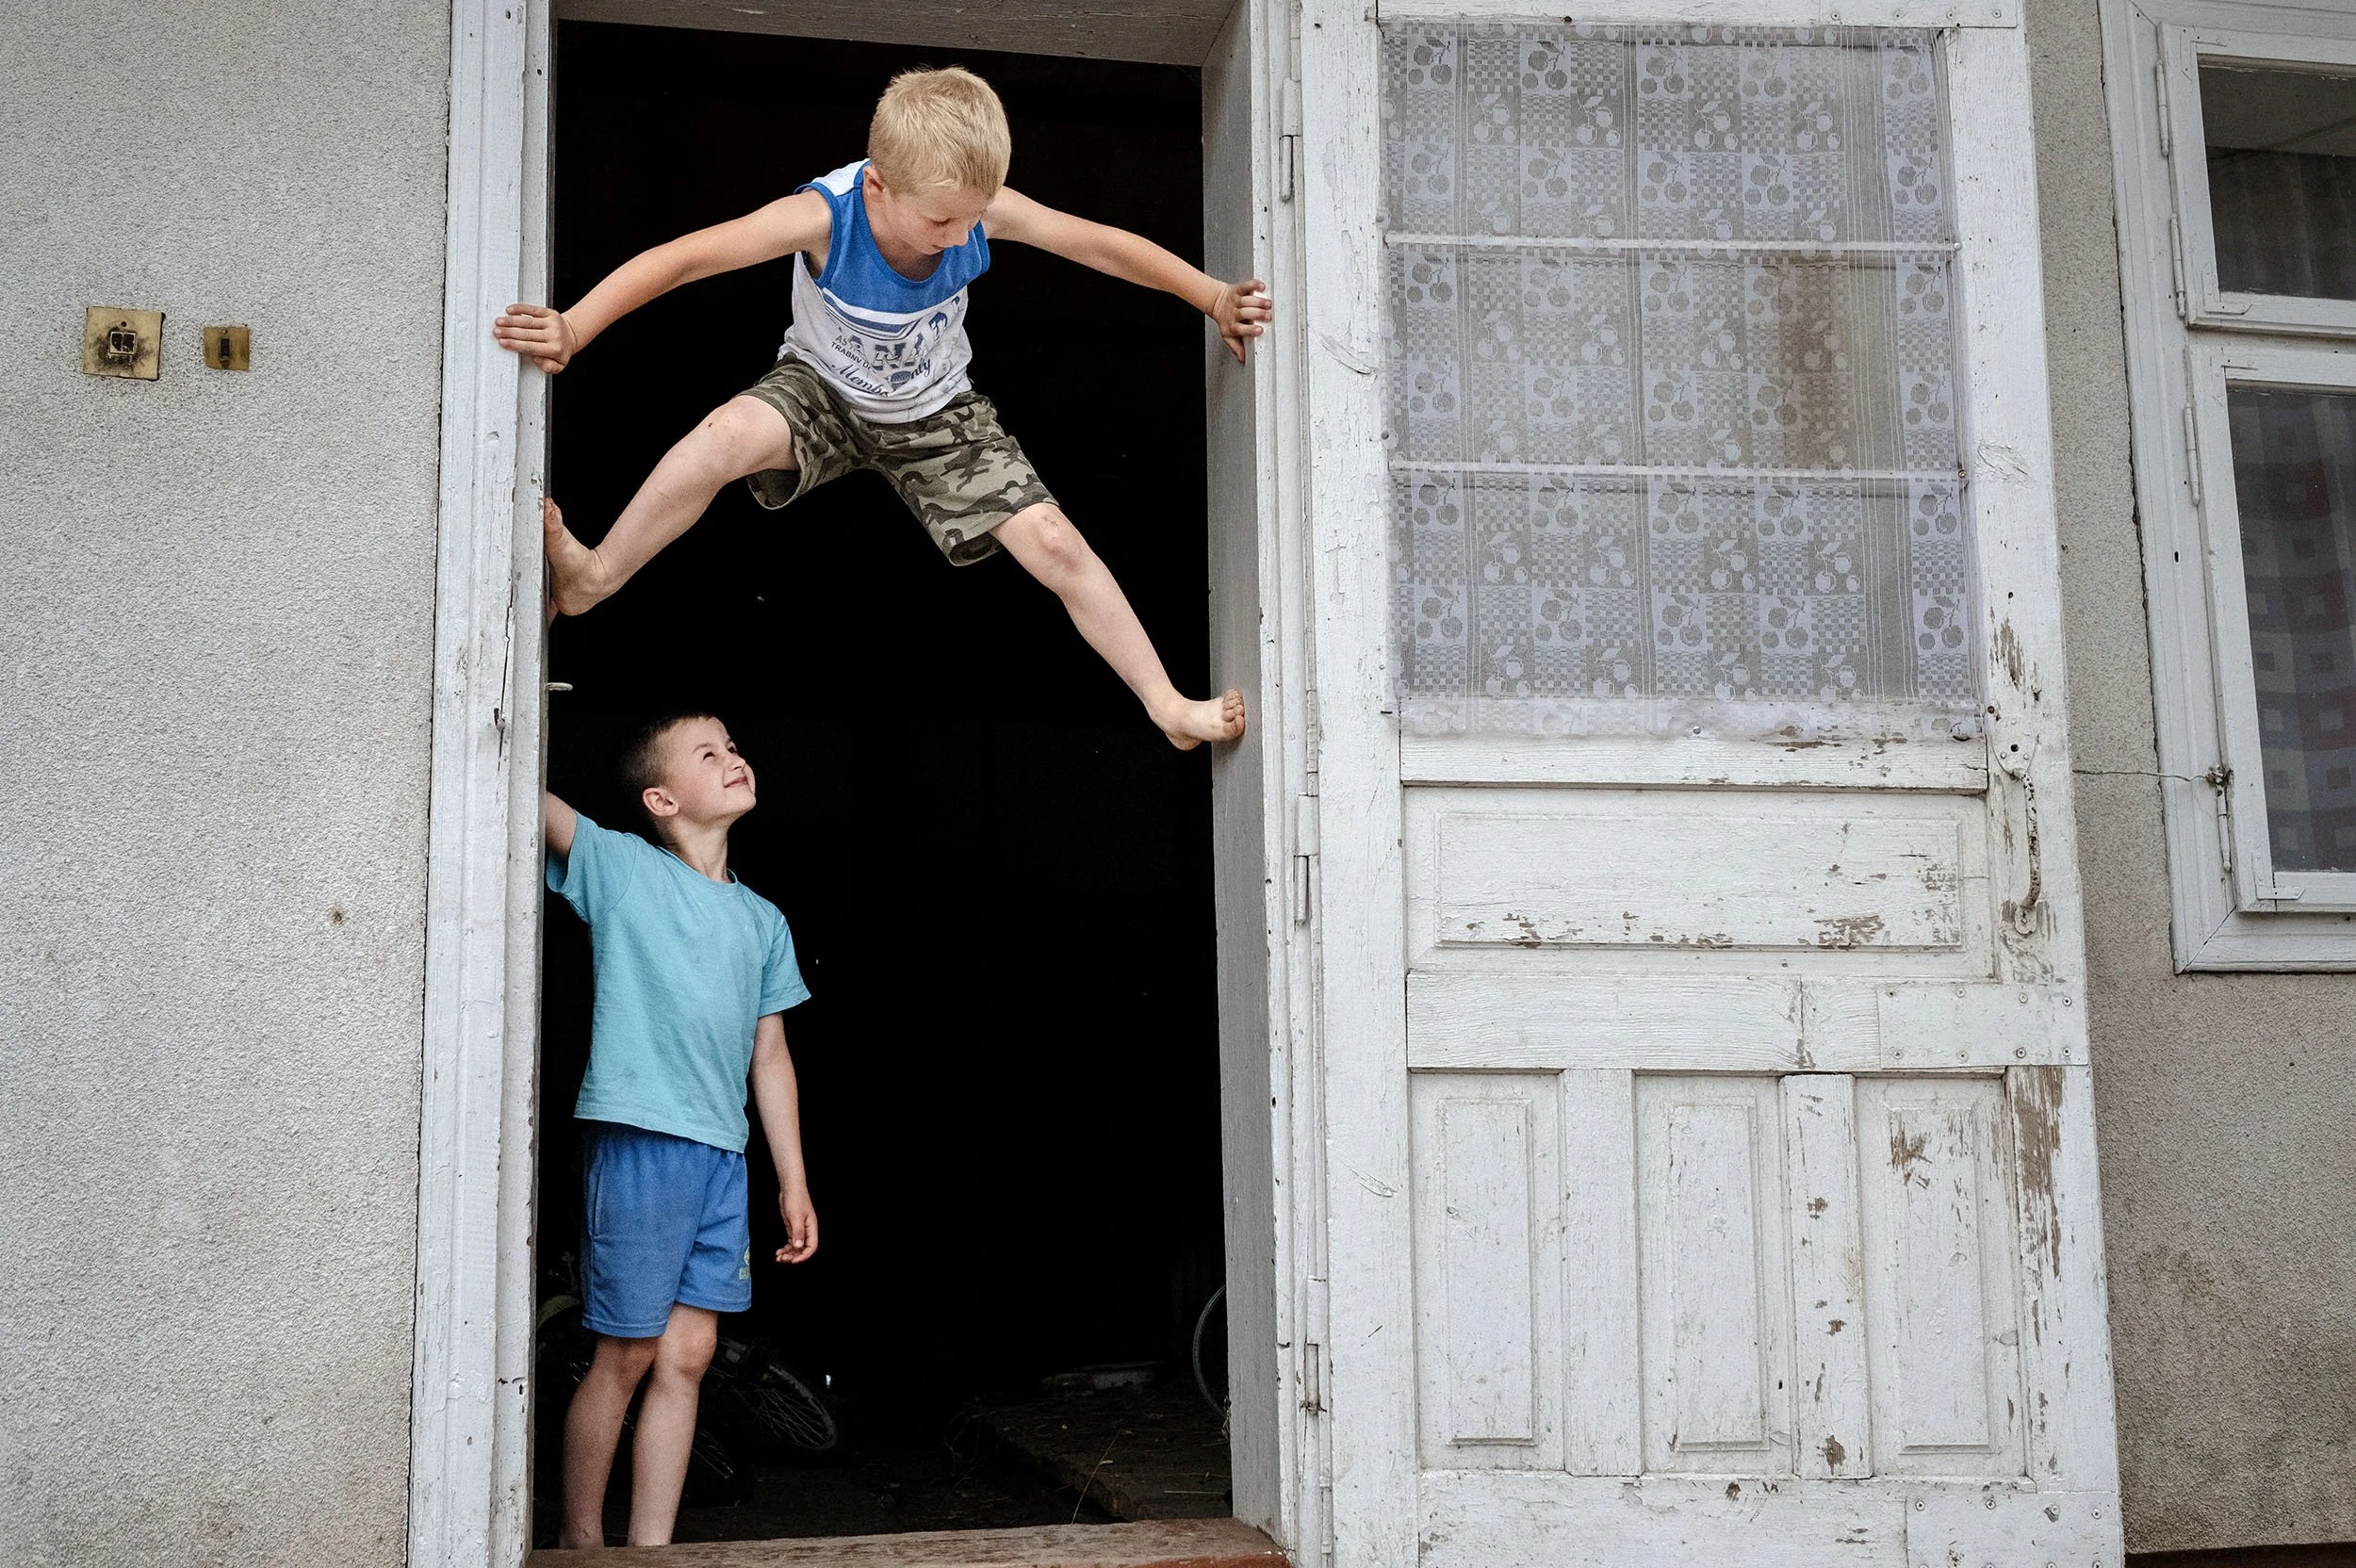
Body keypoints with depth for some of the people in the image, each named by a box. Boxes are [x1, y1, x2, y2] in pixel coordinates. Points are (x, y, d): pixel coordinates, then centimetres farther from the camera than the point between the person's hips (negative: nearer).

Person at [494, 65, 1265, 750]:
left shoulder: (978, 207, -24)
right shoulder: (823, 217, -31)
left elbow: (1104, 245, -12)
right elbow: (681, 258, -33)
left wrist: (1216, 298, -10)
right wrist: (571, 329, -41)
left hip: (938, 412, 2)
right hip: (824, 392, -2)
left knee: (1054, 542, -11)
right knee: (733, 432, -36)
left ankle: (1169, 707, 5)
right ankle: (592, 577, -15)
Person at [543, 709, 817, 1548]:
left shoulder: (763, 920, 16)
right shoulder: (619, 866, 2)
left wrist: (794, 1182, 15)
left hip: (723, 1156, 5)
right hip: (639, 1140, -5)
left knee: (688, 1353, 5)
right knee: (627, 1354, -1)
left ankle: (651, 1547, 12)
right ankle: (580, 1541, 14)